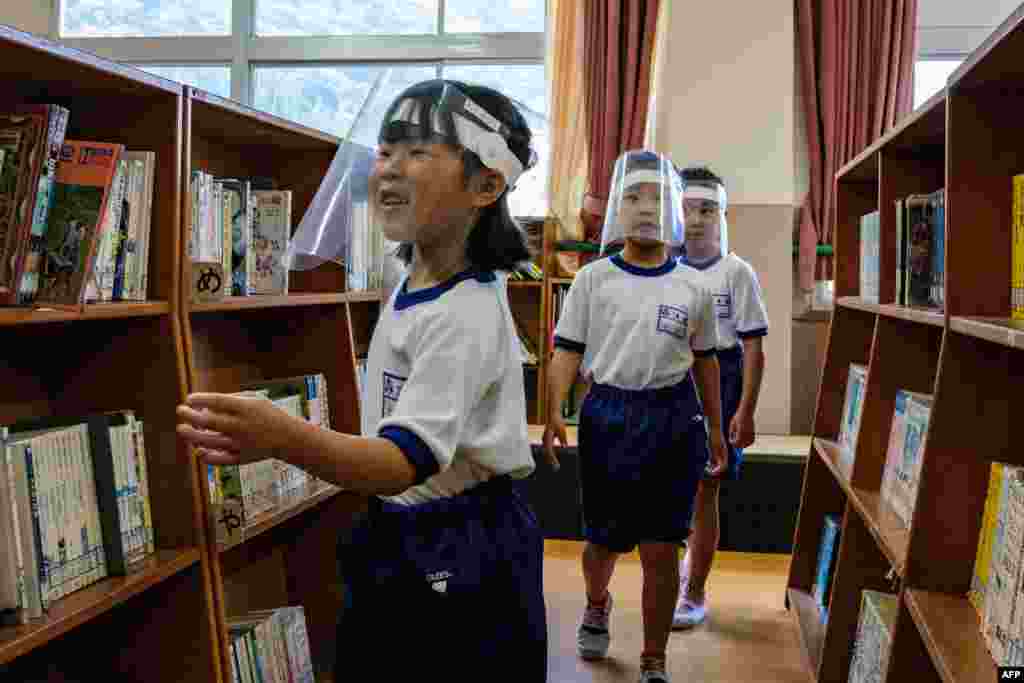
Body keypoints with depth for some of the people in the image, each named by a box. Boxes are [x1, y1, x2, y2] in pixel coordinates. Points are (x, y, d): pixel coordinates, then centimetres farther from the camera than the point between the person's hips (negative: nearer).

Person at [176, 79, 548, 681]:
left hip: (458, 563, -9)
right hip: (400, 541, 9)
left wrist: (286, 439, -53)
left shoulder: (464, 316, -27)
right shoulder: (414, 286, 2)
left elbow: (407, 460, -37)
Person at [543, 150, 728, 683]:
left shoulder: (692, 288, 6)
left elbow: (704, 359, 14)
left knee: (660, 550, 1)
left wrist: (715, 429, 17)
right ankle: (596, 607, 47)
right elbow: (567, 350, -2)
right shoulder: (593, 278, 0)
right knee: (605, 540, 13)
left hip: (674, 419, 1)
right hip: (607, 417, 0)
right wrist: (554, 414, -16)